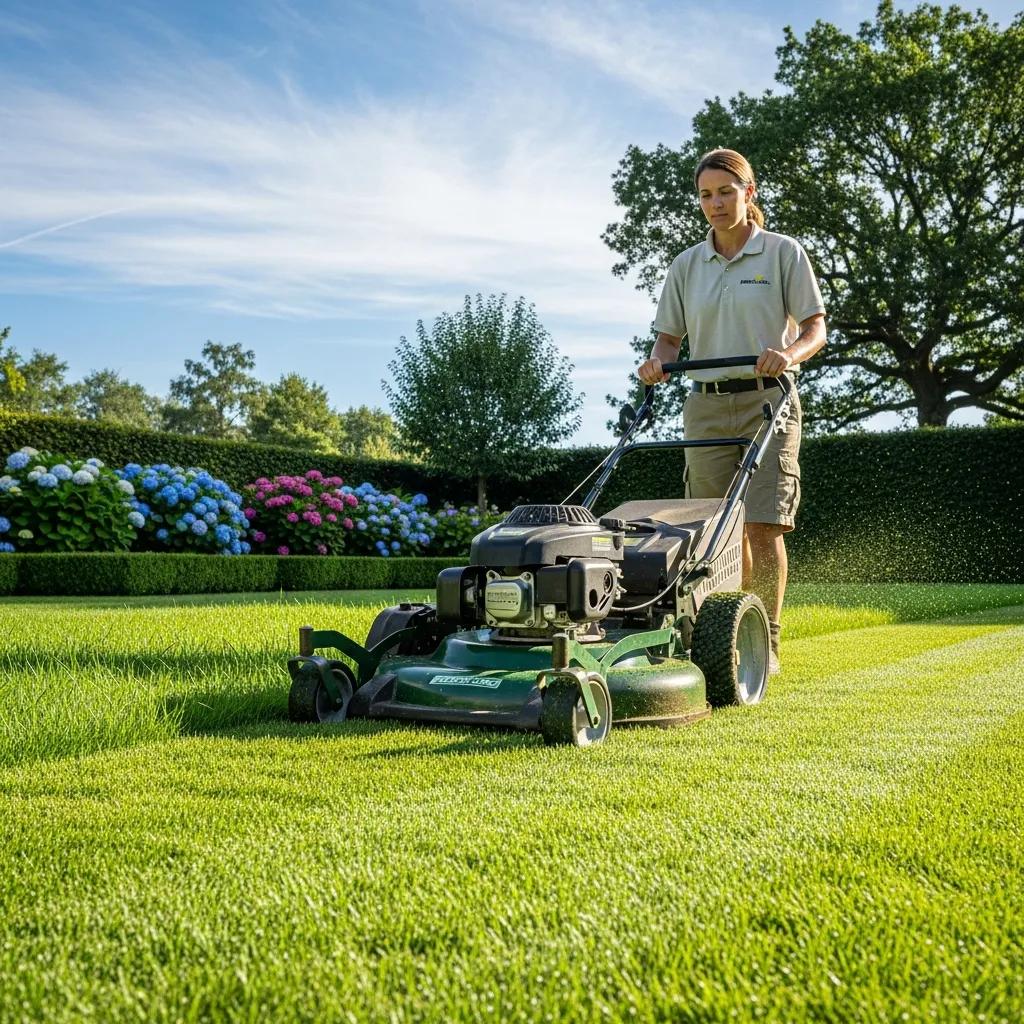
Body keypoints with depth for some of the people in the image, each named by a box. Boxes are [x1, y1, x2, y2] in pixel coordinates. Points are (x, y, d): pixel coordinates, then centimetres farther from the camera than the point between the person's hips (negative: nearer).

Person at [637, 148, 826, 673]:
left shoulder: (783, 252, 2)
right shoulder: (686, 265, 11)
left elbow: (816, 328, 0)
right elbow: (670, 335, 14)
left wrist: (789, 353, -21)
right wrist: (657, 361, -8)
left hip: (767, 401, -3)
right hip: (706, 405, 3)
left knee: (763, 524, -11)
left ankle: (767, 641, -1)